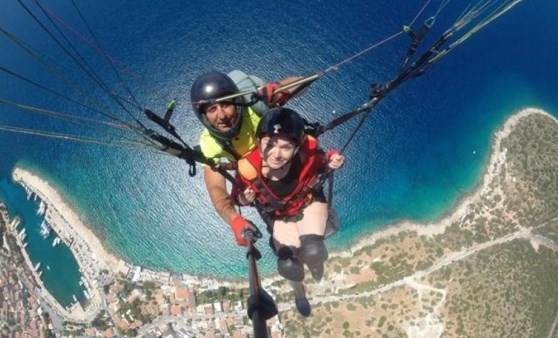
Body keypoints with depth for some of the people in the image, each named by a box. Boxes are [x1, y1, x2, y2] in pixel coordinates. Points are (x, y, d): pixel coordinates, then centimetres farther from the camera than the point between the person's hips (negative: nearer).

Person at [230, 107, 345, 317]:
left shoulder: (308, 151, -36)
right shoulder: (248, 168, -36)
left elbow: (320, 166, -10)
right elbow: (237, 196, -13)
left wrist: (331, 163, -31)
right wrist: (244, 198, -35)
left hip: (310, 202, 0)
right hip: (278, 216, 1)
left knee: (312, 251, -25)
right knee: (288, 267, -7)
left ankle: (316, 263, 18)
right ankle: (299, 291, 34)